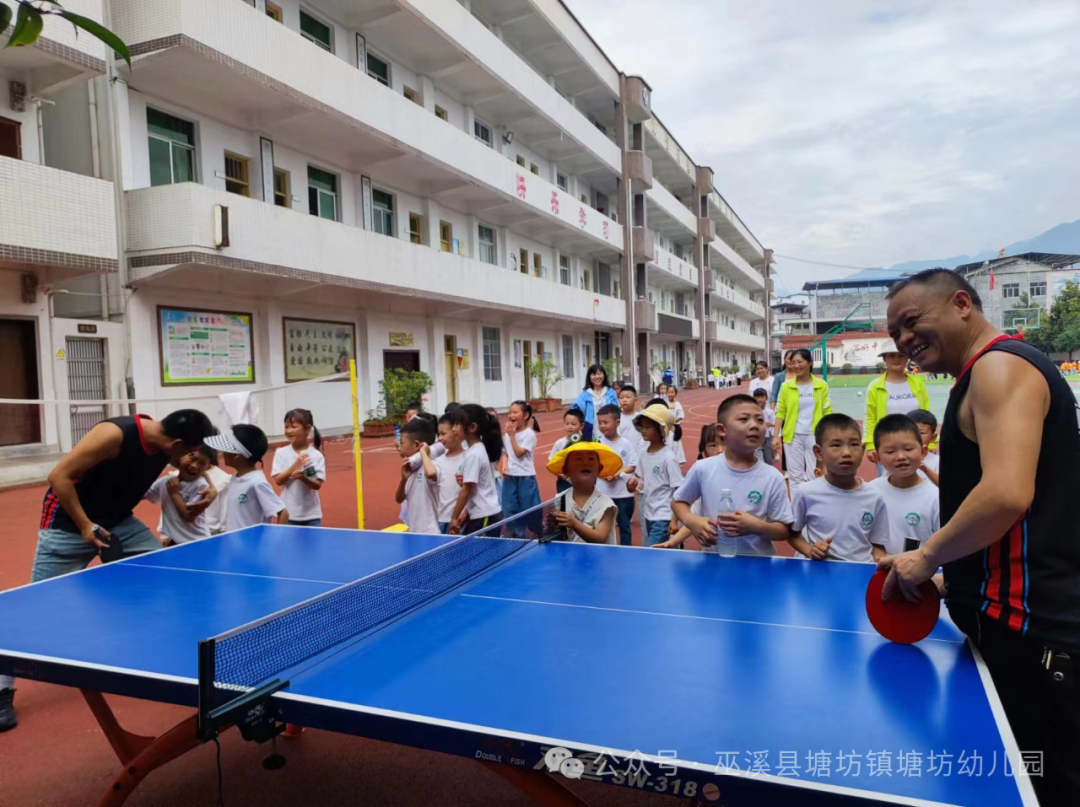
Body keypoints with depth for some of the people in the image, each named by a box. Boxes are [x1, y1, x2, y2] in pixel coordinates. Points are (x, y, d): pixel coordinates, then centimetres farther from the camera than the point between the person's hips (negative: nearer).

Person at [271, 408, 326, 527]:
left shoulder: (316, 455, -6)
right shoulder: (281, 453, -2)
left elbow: (318, 485, -10)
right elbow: (278, 480, -8)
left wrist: (303, 477, -29)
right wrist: (295, 466, -21)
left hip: (311, 514, -1)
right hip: (289, 514, 1)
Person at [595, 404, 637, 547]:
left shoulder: (626, 443, -5)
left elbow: (632, 466, -5)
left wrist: (618, 474, -19)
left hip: (623, 493, -1)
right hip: (602, 493, 1)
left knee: (624, 525, 12)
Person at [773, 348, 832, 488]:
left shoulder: (821, 386, 0)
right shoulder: (786, 386, -1)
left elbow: (827, 413, 3)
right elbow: (780, 412, 2)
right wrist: (776, 436, -3)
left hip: (814, 436, 0)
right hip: (793, 436, 0)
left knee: (814, 477, 5)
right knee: (795, 476, 8)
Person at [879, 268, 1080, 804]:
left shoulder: (1001, 365, -15)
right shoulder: (985, 377, 16)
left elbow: (1007, 494, -29)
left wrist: (927, 557, -15)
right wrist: (950, 576, 16)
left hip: (1031, 625, -10)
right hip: (1022, 618, 10)